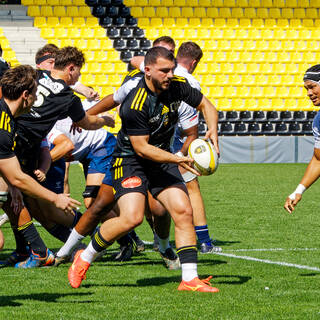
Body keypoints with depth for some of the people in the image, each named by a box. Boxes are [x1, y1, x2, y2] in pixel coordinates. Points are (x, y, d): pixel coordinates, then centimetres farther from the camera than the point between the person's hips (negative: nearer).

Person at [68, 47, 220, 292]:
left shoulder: (178, 86, -7)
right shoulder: (135, 104, -26)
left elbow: (206, 105, 11)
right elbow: (141, 148, -22)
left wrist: (213, 131, -8)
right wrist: (178, 159, -26)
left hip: (162, 159, 7)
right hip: (130, 161, -6)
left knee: (184, 211, -8)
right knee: (132, 217, -22)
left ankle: (190, 279, -4)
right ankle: (85, 258, 0)